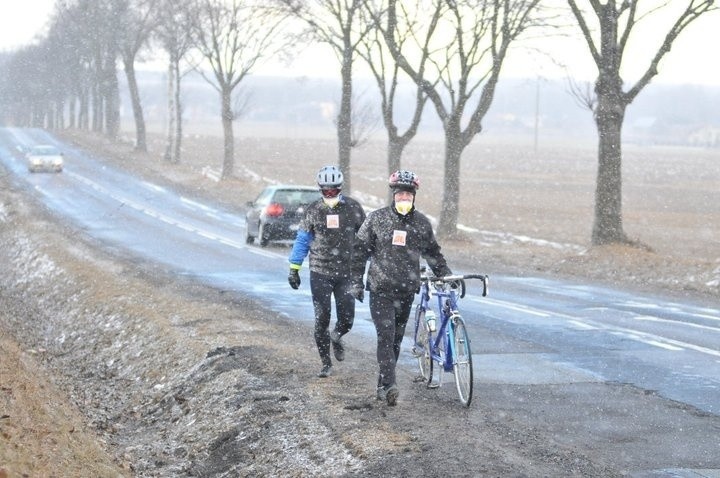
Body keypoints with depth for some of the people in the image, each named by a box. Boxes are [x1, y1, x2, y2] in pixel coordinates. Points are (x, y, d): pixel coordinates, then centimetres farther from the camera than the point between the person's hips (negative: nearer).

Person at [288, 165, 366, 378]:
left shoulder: (352, 208, 0)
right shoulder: (314, 210, 1)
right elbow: (302, 239, 8)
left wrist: (361, 272, 8)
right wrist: (294, 268, 2)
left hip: (347, 272, 0)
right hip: (320, 272, 0)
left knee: (346, 320, -3)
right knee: (322, 319, -4)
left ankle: (336, 337, 32)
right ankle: (326, 362, 9)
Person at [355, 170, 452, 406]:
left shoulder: (422, 223, 5)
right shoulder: (376, 219, -3)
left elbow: (433, 253, 18)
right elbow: (361, 249, 2)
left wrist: (447, 276, 12)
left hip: (406, 290, 4)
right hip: (381, 288, -3)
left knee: (396, 339, 9)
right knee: (386, 336, -15)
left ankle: (383, 386, 20)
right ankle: (389, 385, -23)